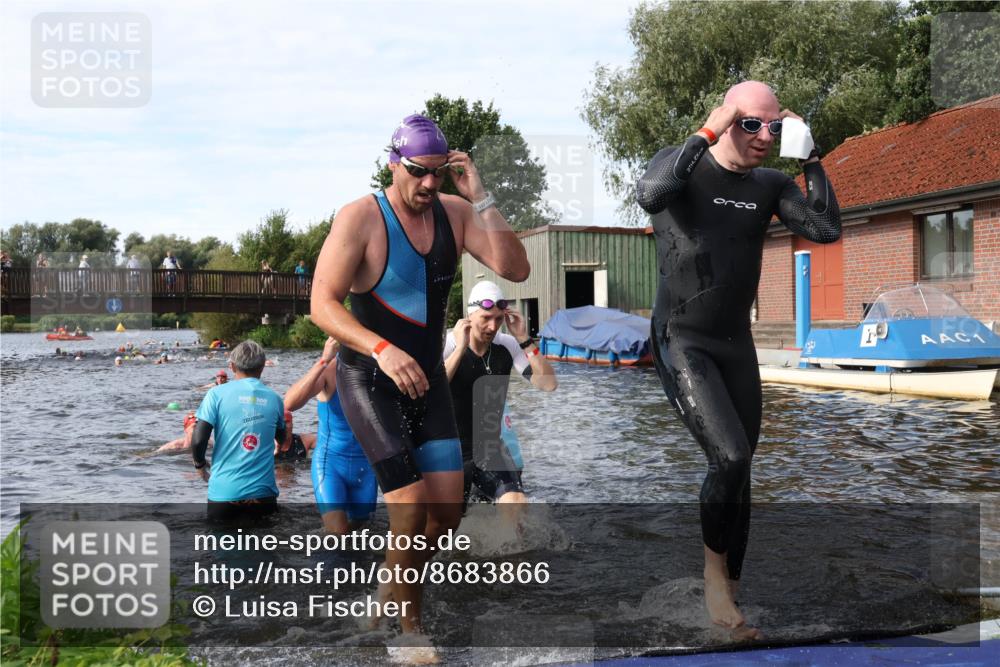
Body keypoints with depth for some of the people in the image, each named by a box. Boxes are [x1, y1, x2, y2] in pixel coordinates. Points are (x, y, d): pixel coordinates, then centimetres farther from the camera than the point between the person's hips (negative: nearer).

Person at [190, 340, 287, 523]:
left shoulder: (217, 394, -4)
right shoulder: (273, 398, 4)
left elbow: (198, 440, -9)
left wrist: (200, 465, 10)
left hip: (224, 492, -1)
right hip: (263, 493, 2)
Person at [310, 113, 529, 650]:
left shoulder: (455, 212, -1)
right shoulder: (360, 217, -15)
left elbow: (516, 270, -12)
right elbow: (322, 305, -19)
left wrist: (480, 198, -18)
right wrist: (382, 350, -33)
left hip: (428, 379, 5)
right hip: (369, 381, -5)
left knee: (447, 515, 5)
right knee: (411, 513, -12)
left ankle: (390, 596, 32)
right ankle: (408, 627, 12)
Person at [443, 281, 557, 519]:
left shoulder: (507, 345, -5)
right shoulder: (448, 343, -15)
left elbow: (549, 384, -13)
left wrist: (524, 340, -19)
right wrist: (460, 348, -31)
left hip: (492, 447, 3)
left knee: (516, 501, -19)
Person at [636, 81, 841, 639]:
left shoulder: (771, 185, 7)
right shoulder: (682, 165, -7)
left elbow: (827, 228, -5)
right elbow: (650, 196, -30)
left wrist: (811, 157, -6)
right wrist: (706, 134, -26)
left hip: (738, 344, 6)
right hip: (682, 342, -5)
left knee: (740, 474, 8)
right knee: (730, 457, -21)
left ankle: (730, 597, 23)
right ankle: (714, 566, 5)